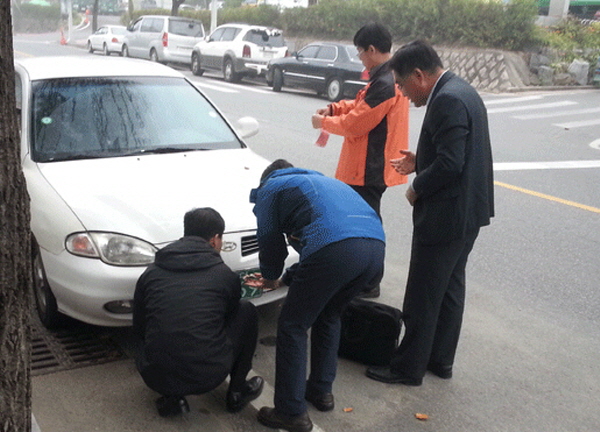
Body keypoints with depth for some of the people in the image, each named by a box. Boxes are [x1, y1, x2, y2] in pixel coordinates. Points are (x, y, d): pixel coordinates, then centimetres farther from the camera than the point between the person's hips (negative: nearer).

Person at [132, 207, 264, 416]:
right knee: (247, 311, 19)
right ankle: (238, 391, 24)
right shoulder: (225, 275, 2)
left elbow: (138, 328, 16)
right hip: (208, 377, -2)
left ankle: (171, 396, 16)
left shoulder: (150, 273, 7)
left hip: (157, 378, 3)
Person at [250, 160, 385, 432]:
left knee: (292, 327, 10)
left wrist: (270, 277, 40)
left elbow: (270, 240, 20)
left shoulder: (269, 187, 23)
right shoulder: (321, 181, 42)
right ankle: (322, 391, 38)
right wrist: (285, 279, 48)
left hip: (335, 250, -7)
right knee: (328, 316, 29)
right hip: (376, 245, 7)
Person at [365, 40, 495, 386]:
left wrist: (418, 189, -12)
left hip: (446, 215, -11)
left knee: (423, 296, 2)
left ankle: (409, 367, 15)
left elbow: (450, 164, -26)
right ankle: (441, 360, 31)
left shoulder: (446, 100, -21)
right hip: (469, 210, 11)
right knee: (450, 288, 18)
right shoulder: (461, 90, 11)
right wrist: (419, 162, 8)